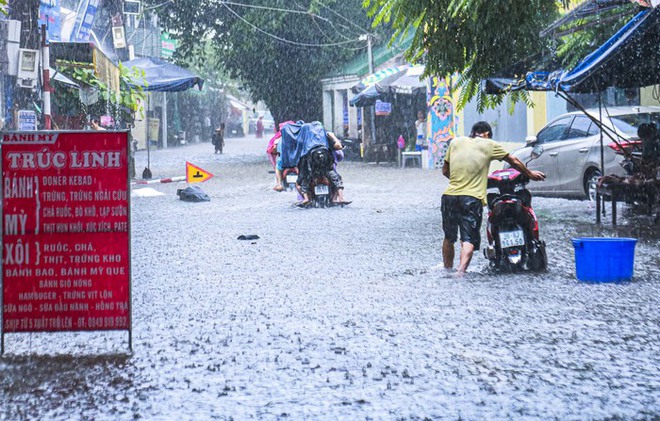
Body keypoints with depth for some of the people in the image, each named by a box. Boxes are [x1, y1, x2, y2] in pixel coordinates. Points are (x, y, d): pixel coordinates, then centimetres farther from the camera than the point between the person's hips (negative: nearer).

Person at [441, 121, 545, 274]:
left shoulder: (455, 142, 14)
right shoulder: (489, 145, 8)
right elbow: (513, 161, 20)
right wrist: (530, 174, 35)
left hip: (450, 195, 3)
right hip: (472, 198, -3)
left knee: (449, 237, 18)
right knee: (469, 239, -5)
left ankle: (447, 270, 28)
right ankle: (461, 271, -24)